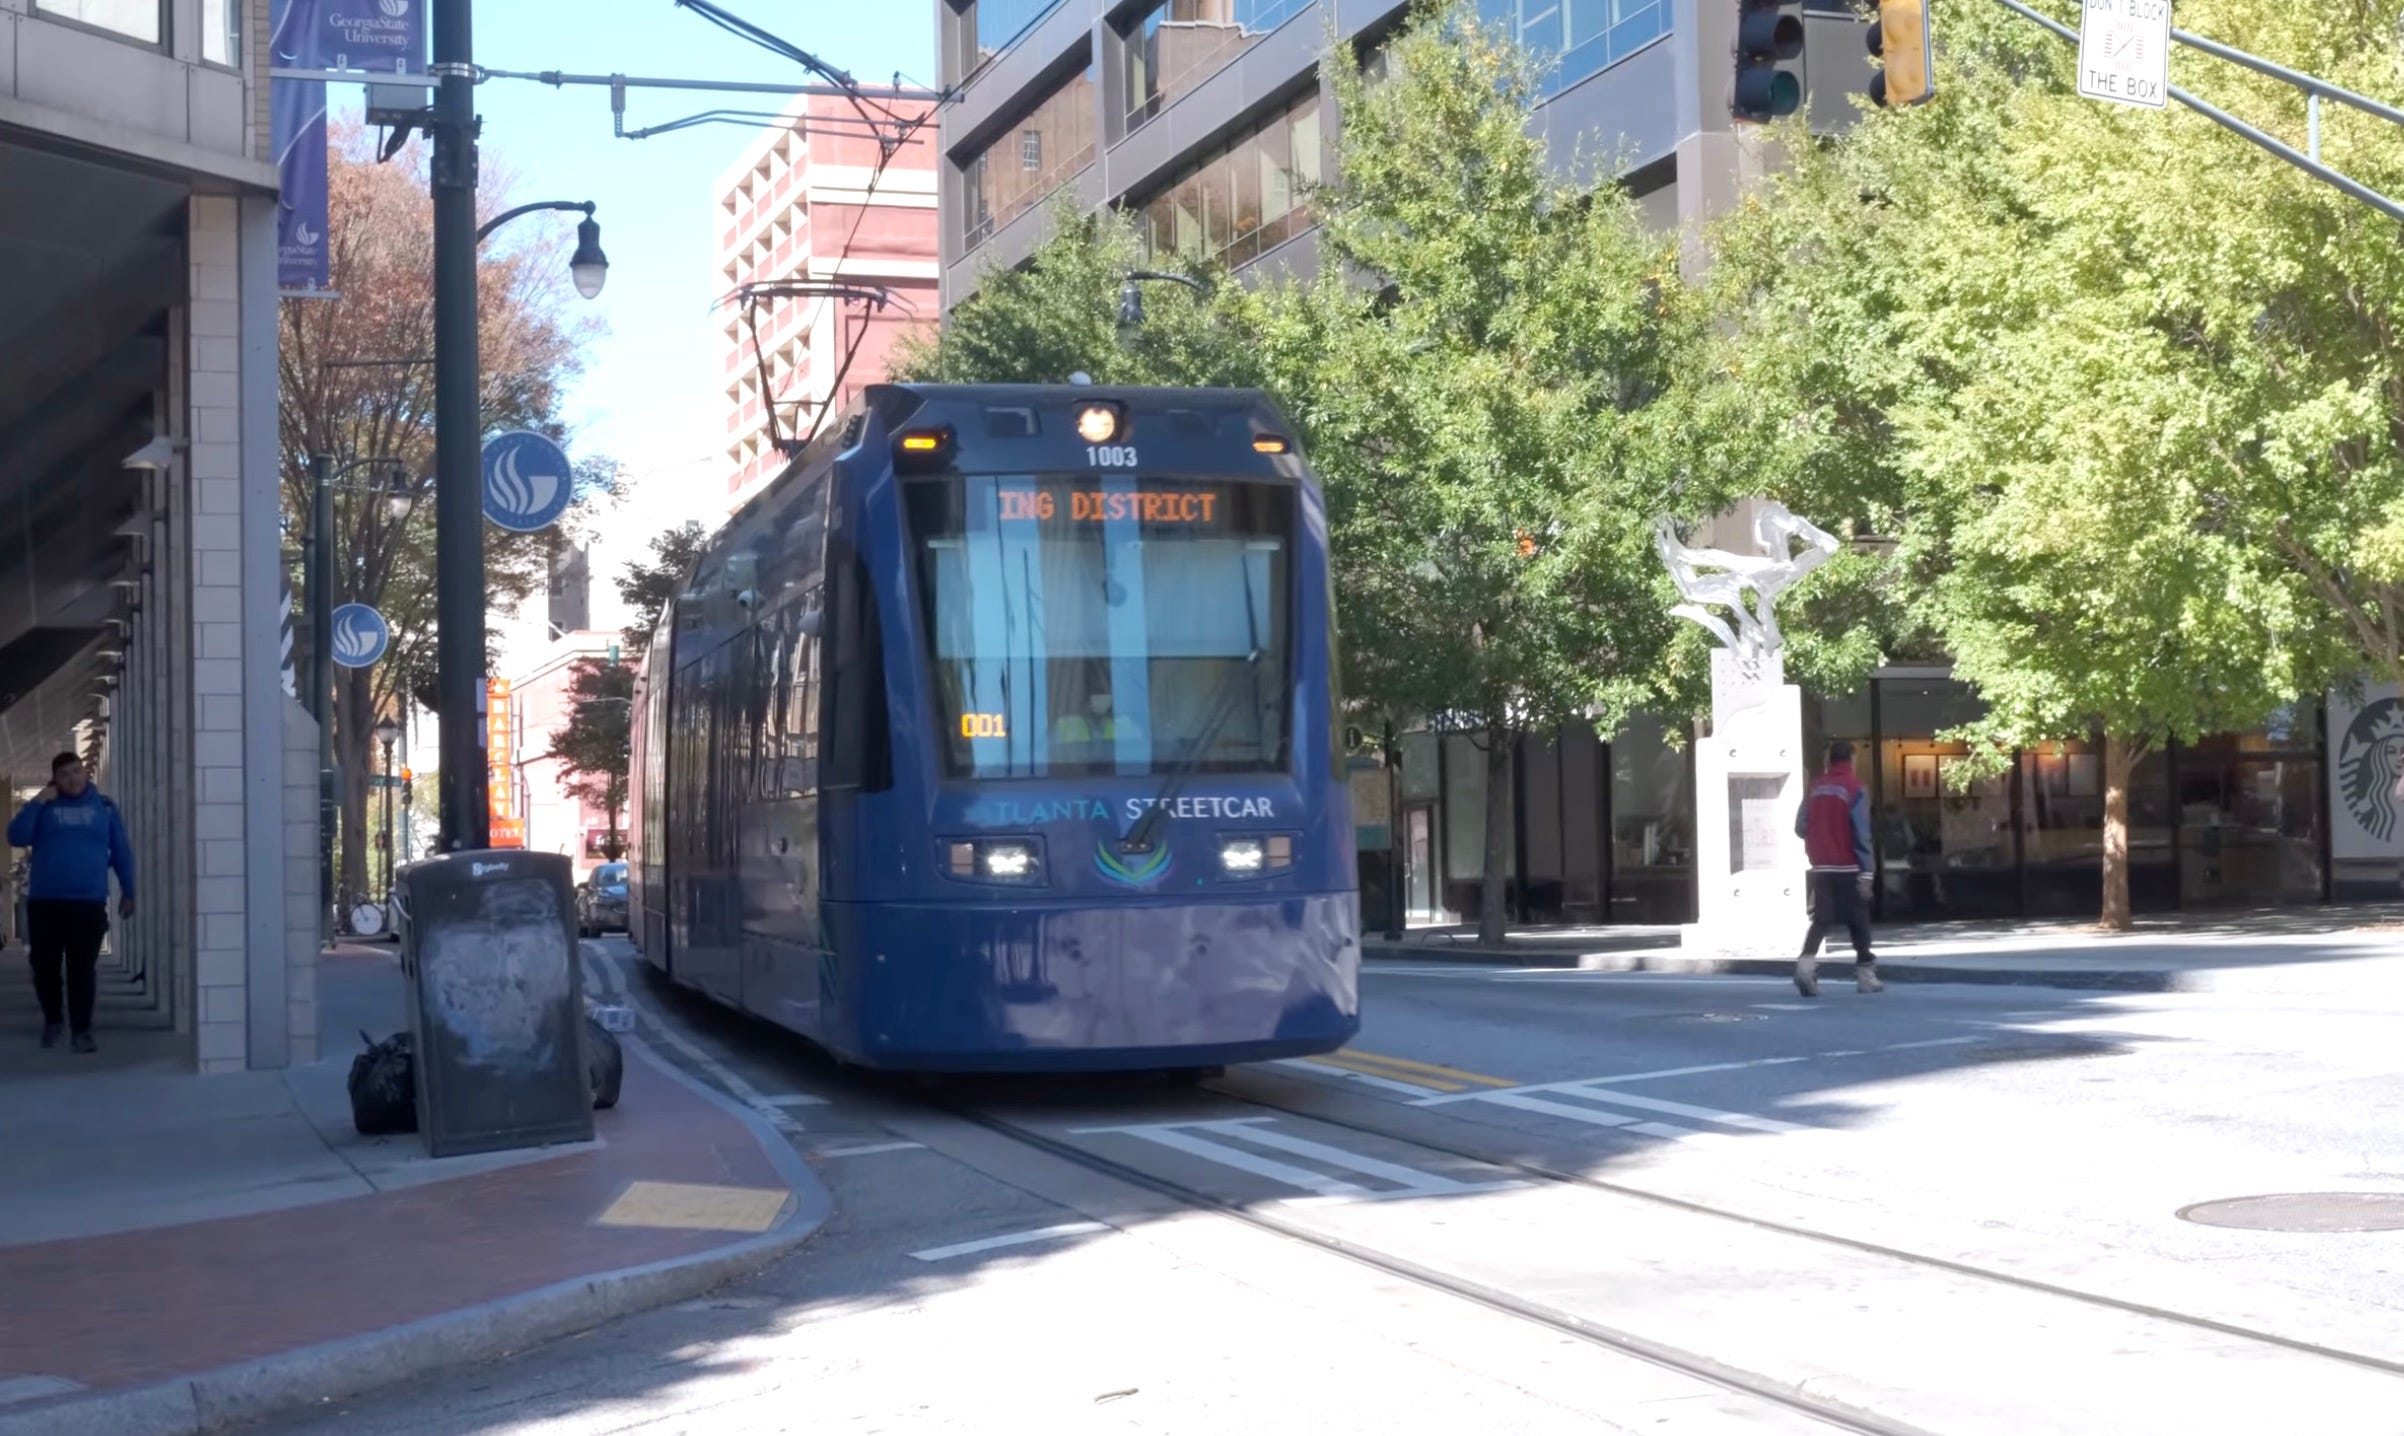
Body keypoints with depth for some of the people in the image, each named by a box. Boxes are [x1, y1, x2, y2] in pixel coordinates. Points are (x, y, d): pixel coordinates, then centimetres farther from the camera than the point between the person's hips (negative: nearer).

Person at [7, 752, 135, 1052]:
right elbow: (16, 837, -6)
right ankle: (53, 1019, 27)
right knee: (45, 966, 6)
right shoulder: (44, 806, 7)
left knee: (83, 969, -5)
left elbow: (121, 851, 11)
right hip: (44, 902, 1)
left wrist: (127, 892, 10)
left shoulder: (103, 806, 8)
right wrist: (37, 803, -13)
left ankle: (82, 1030, -1)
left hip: (89, 902, -1)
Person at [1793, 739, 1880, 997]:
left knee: (1821, 919, 4)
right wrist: (1866, 871, -13)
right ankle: (1865, 972, 16)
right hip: (1848, 868, -4)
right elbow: (1861, 833, -14)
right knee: (1858, 921, 9)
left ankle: (1806, 962, -18)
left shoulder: (1814, 789, 4)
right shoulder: (1855, 788, -10)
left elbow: (1800, 828, 5)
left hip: (1821, 866, 4)